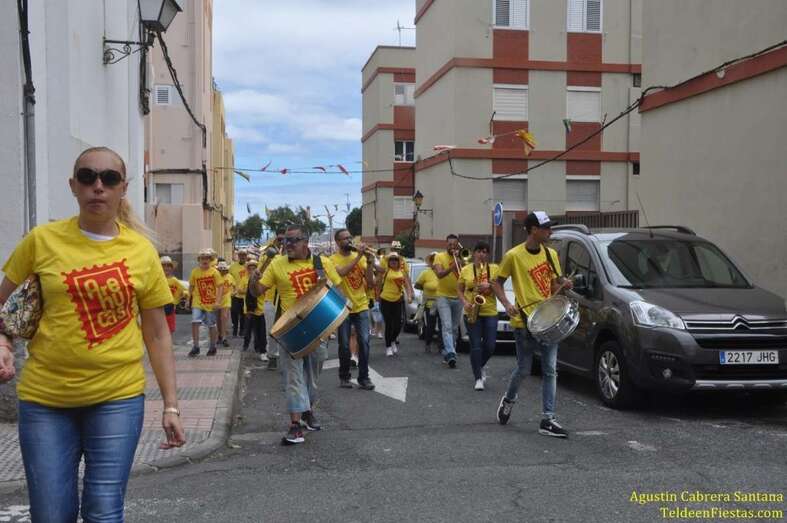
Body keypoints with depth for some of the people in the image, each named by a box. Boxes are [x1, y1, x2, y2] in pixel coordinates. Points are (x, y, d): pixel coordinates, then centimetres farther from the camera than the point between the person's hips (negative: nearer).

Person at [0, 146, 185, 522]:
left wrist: (171, 405, 3)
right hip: (45, 397, 0)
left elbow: (157, 335, 5)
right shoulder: (41, 240, -2)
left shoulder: (142, 251, 0)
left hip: (118, 397, 0)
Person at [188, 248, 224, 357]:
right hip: (197, 303, 1)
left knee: (212, 325, 9)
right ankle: (195, 347, -5)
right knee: (195, 322, -15)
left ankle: (212, 347, 27)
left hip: (210, 304, -1)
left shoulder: (214, 272, -6)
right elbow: (191, 286, 12)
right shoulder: (195, 272, 1)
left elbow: (220, 287, -7)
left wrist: (218, 301, -15)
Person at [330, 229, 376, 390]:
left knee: (364, 342, -3)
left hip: (361, 307, 2)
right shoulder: (333, 259, -6)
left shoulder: (360, 257, 4)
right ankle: (344, 377, 19)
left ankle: (364, 378, 5)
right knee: (344, 345, 4)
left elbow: (370, 281, -2)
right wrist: (358, 256, -27)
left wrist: (369, 261, -15)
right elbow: (342, 272, -27)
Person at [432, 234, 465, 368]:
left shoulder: (461, 258, 9)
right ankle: (451, 354, -27)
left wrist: (460, 259, -13)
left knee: (454, 328, 10)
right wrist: (451, 268, -35)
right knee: (447, 327, -16)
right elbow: (439, 274, -17)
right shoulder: (439, 257, -1)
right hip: (443, 297, -4)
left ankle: (447, 353, 22)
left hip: (458, 297, 5)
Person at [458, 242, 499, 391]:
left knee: (490, 345, -1)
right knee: (475, 345, -3)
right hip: (472, 312, -1)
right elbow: (459, 290, 10)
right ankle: (478, 378, 4)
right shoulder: (465, 270, 5)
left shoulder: (494, 269, 5)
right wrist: (465, 303, -8)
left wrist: (489, 286, -16)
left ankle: (480, 366, 28)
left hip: (490, 312, 1)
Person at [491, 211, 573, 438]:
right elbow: (497, 283, 2)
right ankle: (508, 399, 35)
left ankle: (548, 419, 3)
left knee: (550, 370, 0)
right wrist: (507, 304, -14)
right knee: (523, 370, 5)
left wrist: (563, 284, -7)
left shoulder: (550, 254, 8)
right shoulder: (514, 256, -7)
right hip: (524, 321, -4)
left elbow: (554, 285, 16)